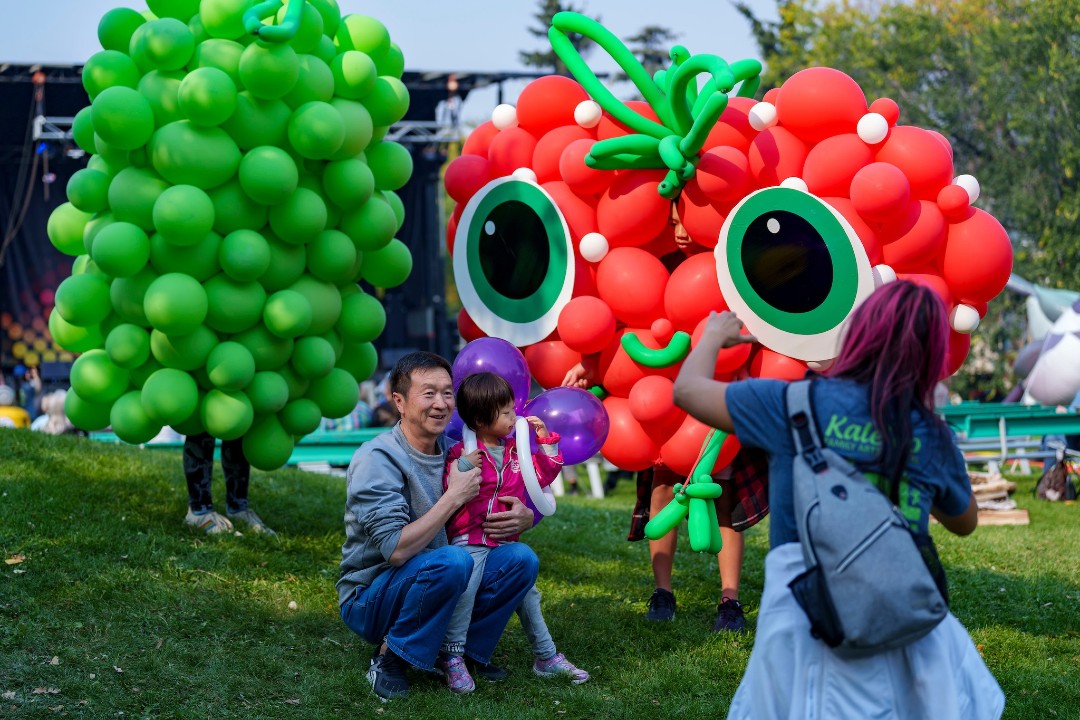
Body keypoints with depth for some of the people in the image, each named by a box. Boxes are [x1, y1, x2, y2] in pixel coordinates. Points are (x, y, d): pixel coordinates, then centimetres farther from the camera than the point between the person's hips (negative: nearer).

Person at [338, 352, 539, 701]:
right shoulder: (376, 460, -19)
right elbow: (396, 551, -29)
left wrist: (523, 518, -13)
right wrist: (454, 497, -25)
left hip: (427, 586, 7)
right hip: (368, 599, -7)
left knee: (521, 558, -10)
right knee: (453, 561, -34)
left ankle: (467, 650, 2)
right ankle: (388, 658, -15)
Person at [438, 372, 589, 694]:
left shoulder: (517, 449, 8)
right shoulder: (461, 453, -12)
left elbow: (542, 476, 14)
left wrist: (546, 441, 6)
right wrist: (463, 468, -31)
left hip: (506, 541, 7)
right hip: (470, 539, -7)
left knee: (527, 594, 14)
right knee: (464, 589, -26)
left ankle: (547, 656, 26)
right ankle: (453, 659, -20)